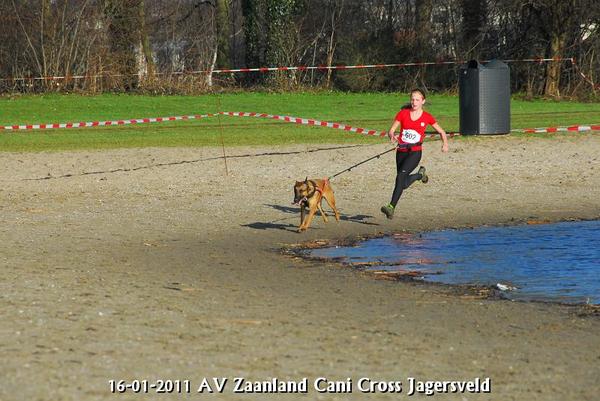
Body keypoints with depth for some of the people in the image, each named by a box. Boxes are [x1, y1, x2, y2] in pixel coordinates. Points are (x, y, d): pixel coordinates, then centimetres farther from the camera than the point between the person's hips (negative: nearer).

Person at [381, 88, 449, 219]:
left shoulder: (427, 117, -1)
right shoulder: (403, 113, 0)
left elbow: (441, 131, 12)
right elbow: (391, 131, -2)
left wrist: (445, 143, -7)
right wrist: (392, 136, -26)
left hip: (415, 152, -4)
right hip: (401, 151, 4)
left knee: (401, 175, -25)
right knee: (404, 184, 13)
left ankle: (391, 206, -28)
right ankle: (420, 174, 45)